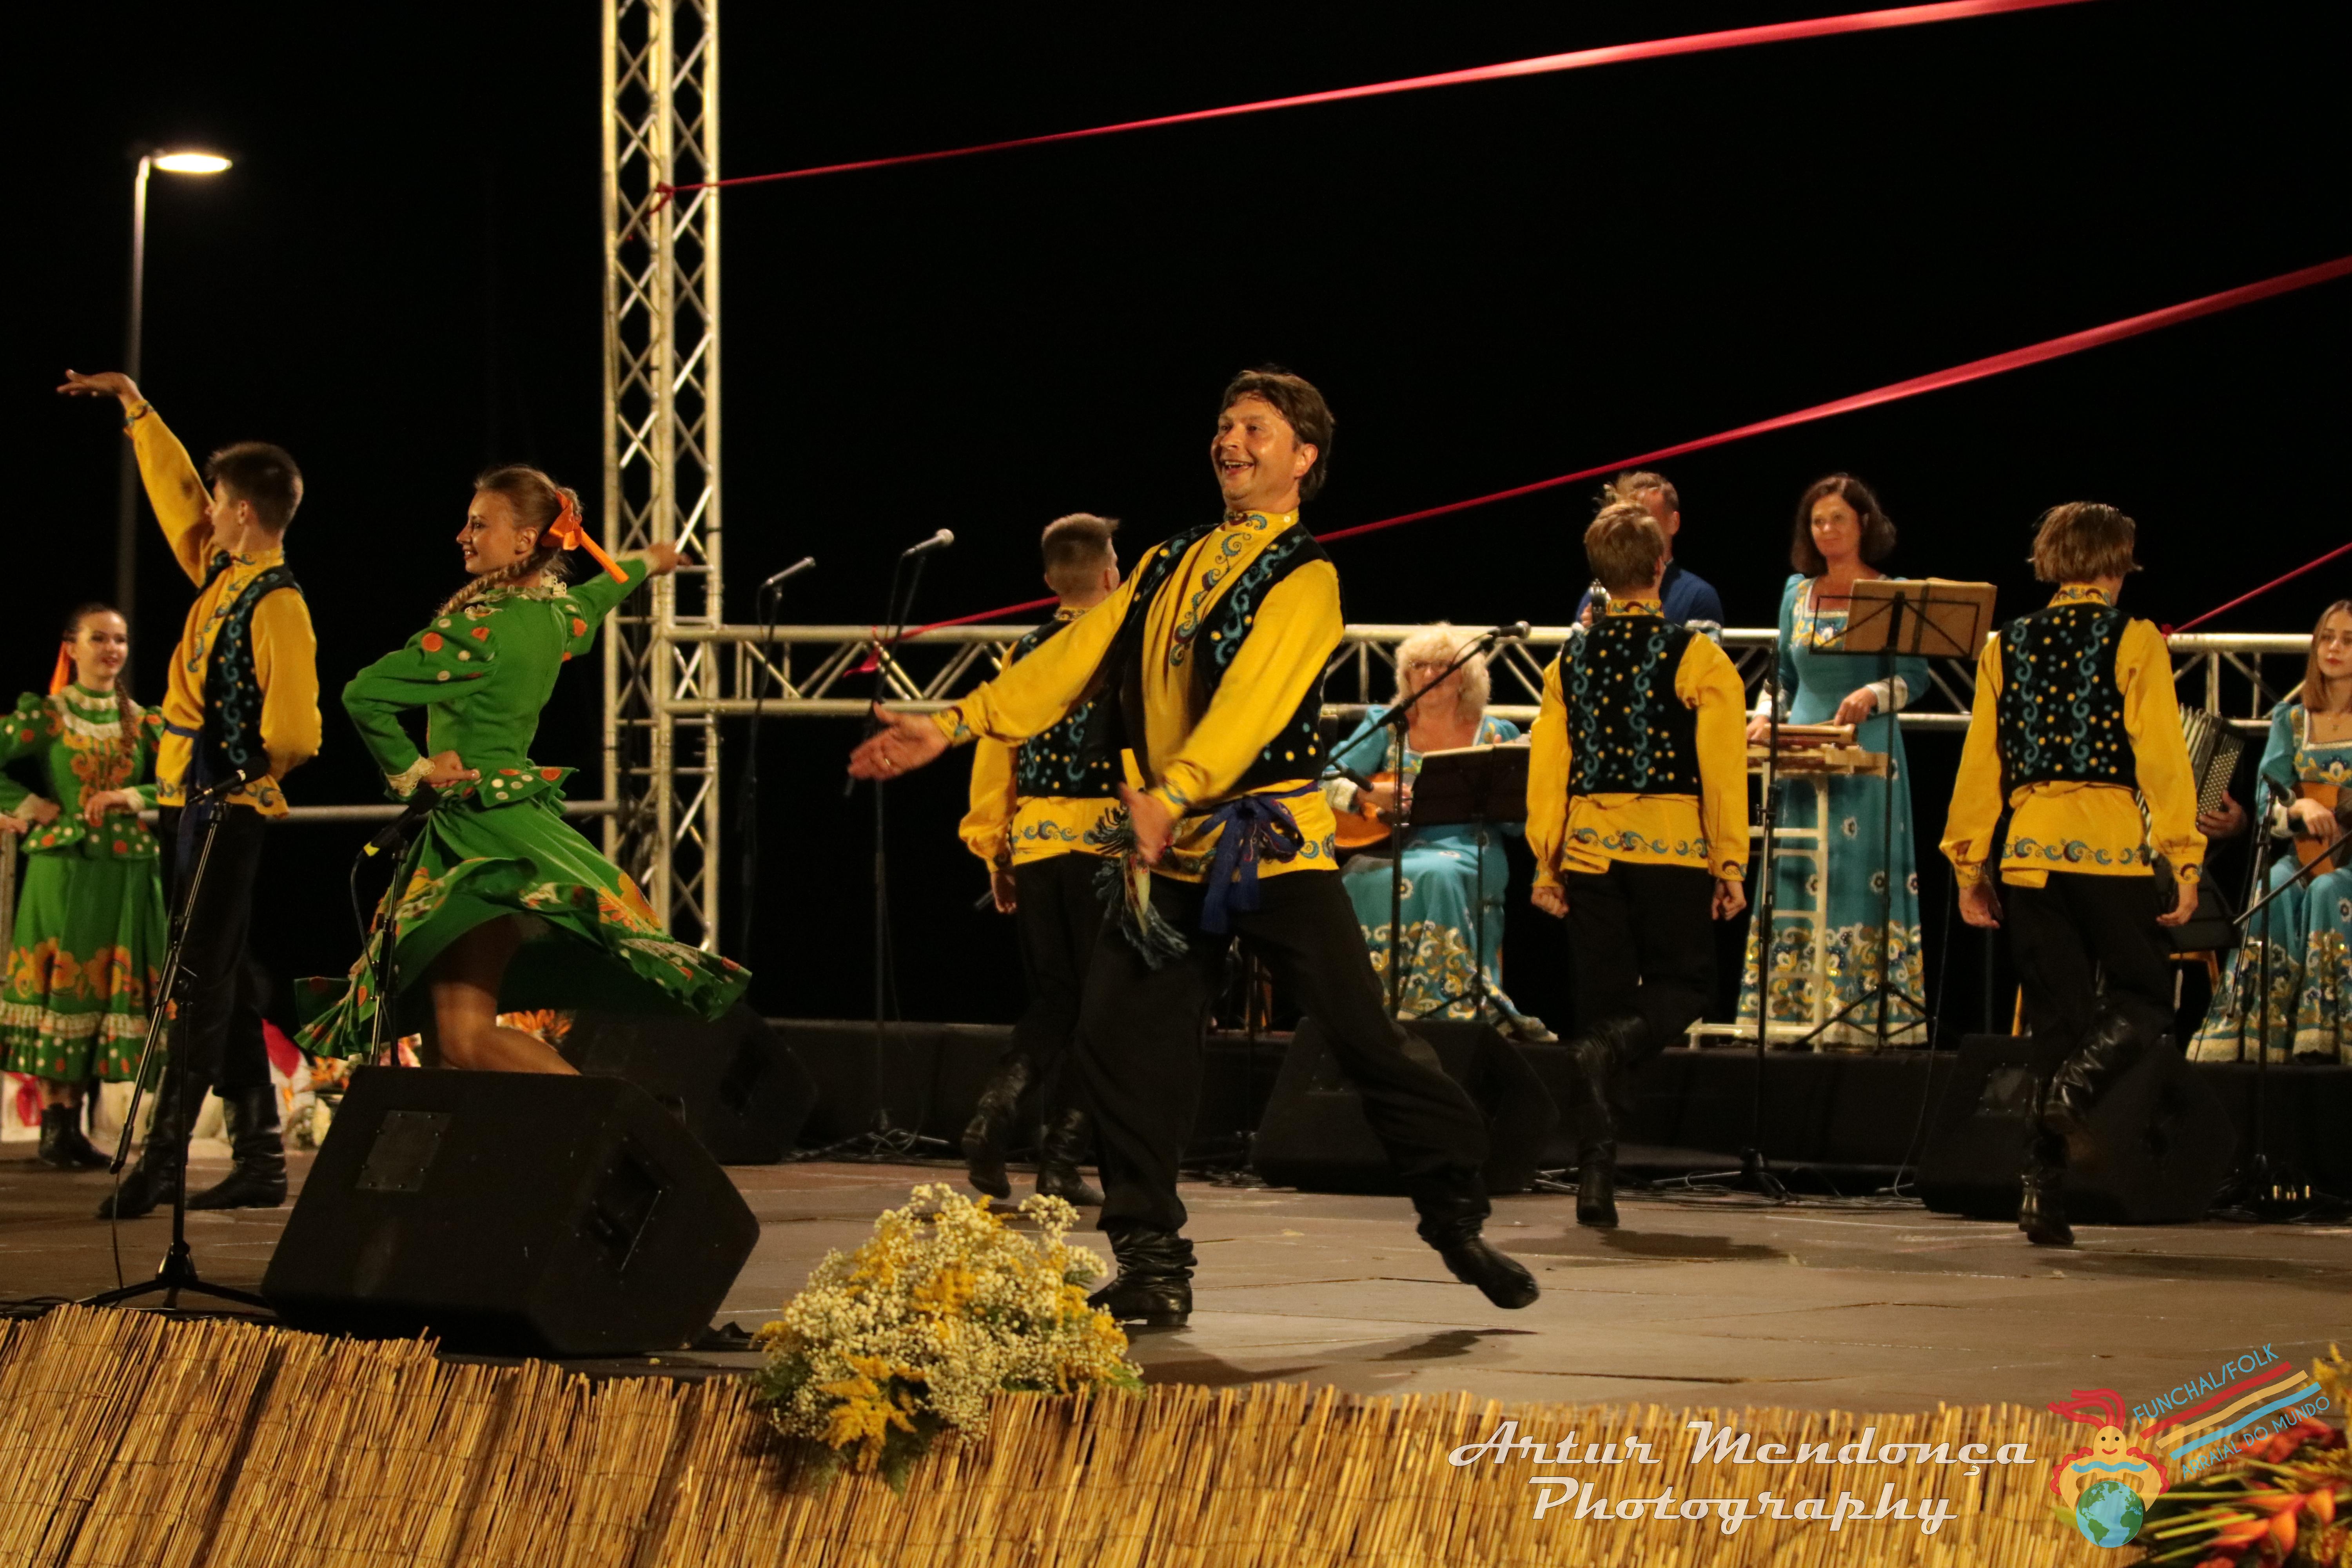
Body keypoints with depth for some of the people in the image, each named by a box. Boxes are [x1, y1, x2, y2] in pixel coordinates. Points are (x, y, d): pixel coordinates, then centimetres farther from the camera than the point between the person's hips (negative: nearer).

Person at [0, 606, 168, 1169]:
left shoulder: (143, 722, 11)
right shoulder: (45, 714, 1)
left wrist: (130, 797, -7)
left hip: (126, 875, 4)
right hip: (63, 867, -4)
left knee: (107, 986, 3)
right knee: (56, 983, -5)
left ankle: (74, 1122, 9)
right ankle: (53, 1123, -2)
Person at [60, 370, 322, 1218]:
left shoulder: (277, 605, -14)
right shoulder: (220, 571, 10)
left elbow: (294, 732, -19)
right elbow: (175, 490, 24)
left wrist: (242, 769, -4)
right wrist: (132, 402, 28)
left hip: (228, 812, -9)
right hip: (189, 803, 9)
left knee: (206, 981, -8)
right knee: (221, 983, 9)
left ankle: (163, 1157, -10)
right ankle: (258, 1160, 12)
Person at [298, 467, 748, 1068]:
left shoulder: (480, 630, -17)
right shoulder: (558, 613, 8)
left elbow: (364, 694, -23)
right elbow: (596, 597, 35)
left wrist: (409, 769, -7)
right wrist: (646, 564, 56)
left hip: (481, 833, -9)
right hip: (525, 816, 9)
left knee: (467, 1035, -16)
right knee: (447, 1038, 8)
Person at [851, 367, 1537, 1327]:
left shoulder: (1305, 578, -6)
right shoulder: (1167, 567, 16)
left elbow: (1253, 699, -21)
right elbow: (1078, 659, 10)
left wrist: (1171, 796, -35)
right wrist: (954, 726, -1)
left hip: (1272, 840, -6)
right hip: (1171, 850, 6)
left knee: (1364, 1036, -6)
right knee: (1119, 1037, -3)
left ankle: (1459, 1221, 12)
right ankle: (1151, 1268, 5)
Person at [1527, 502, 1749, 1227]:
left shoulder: (1569, 662, 7)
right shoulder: (1696, 657, -4)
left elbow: (1547, 768, 4)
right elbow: (1722, 767, -7)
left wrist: (1546, 867, 7)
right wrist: (1731, 866, -3)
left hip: (1588, 847, 4)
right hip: (1671, 845, -3)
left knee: (1602, 1002, 9)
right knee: (1685, 982, 13)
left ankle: (1595, 1183, 4)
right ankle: (1614, 1044, -21)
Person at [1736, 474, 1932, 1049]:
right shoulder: (1798, 592, 13)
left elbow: (1915, 677, -6)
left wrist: (1873, 694, -24)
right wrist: (1765, 717, 1)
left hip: (1868, 758, -4)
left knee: (1862, 883, -7)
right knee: (1797, 886, 3)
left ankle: (1863, 1021, -6)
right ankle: (1798, 1014, 5)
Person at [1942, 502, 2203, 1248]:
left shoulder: (2005, 646, 10)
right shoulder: (2134, 641, -1)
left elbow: (1980, 762, 10)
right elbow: (2162, 759, -5)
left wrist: (1969, 866, 15)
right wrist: (2185, 861, -3)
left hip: (2030, 850, 4)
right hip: (2112, 846, -4)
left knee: (2057, 1019, 9)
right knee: (2143, 996, 10)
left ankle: (2043, 1192, 0)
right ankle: (2075, 1087, -20)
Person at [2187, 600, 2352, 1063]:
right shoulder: (2292, 719, 11)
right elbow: (2268, 798, 3)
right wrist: (2301, 807, -19)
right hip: (2306, 851, 2)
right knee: (2276, 889, -32)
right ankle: (2257, 1030, -35)